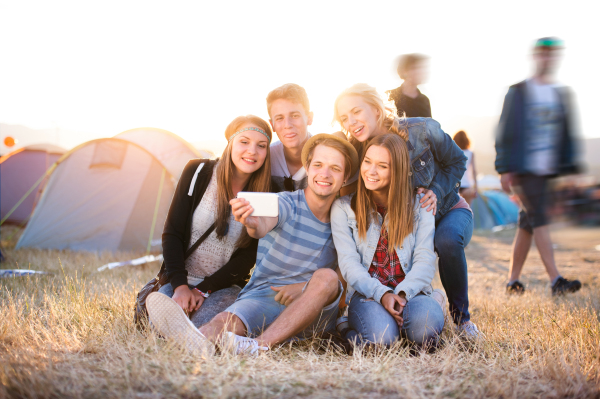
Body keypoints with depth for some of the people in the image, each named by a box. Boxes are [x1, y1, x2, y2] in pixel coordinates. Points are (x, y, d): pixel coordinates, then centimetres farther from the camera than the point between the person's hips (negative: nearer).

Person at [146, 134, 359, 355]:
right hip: (263, 297, -1)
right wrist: (253, 224, -52)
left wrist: (304, 288, -9)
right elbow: (265, 223, -26)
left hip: (313, 313, 1)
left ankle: (259, 345, -36)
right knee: (227, 322, -32)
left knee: (327, 277, -31)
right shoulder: (286, 202, -3)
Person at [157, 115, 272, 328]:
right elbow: (172, 233, -6)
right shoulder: (198, 172, -8)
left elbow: (249, 254, -5)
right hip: (180, 278, 1)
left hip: (225, 285, 0)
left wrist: (204, 290, -12)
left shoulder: (265, 196, -7)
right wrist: (180, 284, -15)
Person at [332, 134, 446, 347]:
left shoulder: (419, 206, 6)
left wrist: (402, 293, -20)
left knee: (425, 328, -34)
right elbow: (349, 263, -5)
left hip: (410, 291, 1)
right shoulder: (343, 207, 3)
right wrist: (382, 294, -21)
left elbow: (425, 260, -2)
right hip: (367, 293, -1)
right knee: (381, 337, -34)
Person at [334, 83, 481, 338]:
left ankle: (461, 315, -12)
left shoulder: (421, 130, -23)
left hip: (449, 211, -2)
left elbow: (456, 161, -6)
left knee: (447, 240, -37)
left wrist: (436, 192, -23)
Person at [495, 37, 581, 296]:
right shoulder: (518, 92, 0)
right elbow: (505, 131, -3)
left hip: (545, 170, 5)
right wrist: (505, 168, -8)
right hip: (523, 169, -5)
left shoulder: (561, 95, 14)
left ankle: (513, 281, 15)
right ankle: (556, 281, -15)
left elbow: (567, 134, 16)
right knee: (539, 220, -13)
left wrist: (569, 167, 8)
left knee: (528, 224, 7)